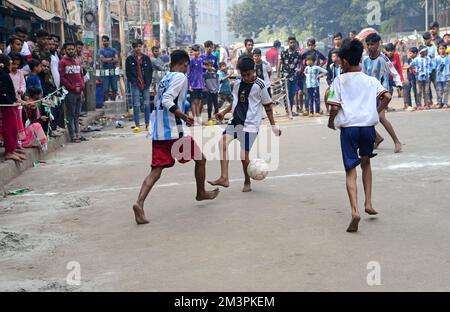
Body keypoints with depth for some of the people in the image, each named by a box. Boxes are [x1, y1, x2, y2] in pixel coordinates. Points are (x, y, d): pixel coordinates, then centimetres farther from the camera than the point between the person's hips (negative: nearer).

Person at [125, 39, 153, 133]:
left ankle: (147, 124, 12)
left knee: (147, 104, 5)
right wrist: (133, 81, -7)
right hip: (135, 85, -2)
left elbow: (151, 70, 10)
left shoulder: (146, 58, 9)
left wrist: (148, 81, 0)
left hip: (146, 84, 2)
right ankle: (137, 125, 1)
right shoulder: (129, 59, 4)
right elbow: (128, 72, 3)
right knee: (136, 105, -3)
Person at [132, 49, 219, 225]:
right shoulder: (180, 77, -7)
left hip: (157, 132, 7)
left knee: (156, 171, 2)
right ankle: (201, 193, 32)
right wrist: (183, 117, -22)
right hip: (175, 131, -7)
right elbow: (167, 100, -20)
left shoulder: (164, 79, 18)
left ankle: (139, 203, -17)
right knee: (201, 159, 15)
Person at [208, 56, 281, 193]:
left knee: (244, 155, -6)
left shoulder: (259, 85, -7)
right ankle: (224, 178, -19)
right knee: (223, 142, -18)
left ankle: (247, 182, 20)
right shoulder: (237, 84, 10)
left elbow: (268, 106, -1)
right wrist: (224, 111, 12)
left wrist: (273, 125, -2)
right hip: (235, 121, 5)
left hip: (250, 125, -5)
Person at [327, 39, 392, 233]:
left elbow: (335, 107, -7)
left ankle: (355, 211, -20)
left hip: (348, 127, -3)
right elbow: (387, 97, -4)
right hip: (368, 126, 3)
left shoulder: (339, 81, 1)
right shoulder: (371, 80, 9)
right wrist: (376, 112, 10)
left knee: (351, 171, -1)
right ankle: (368, 203, 22)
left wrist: (331, 122, 11)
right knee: (366, 163, 27)